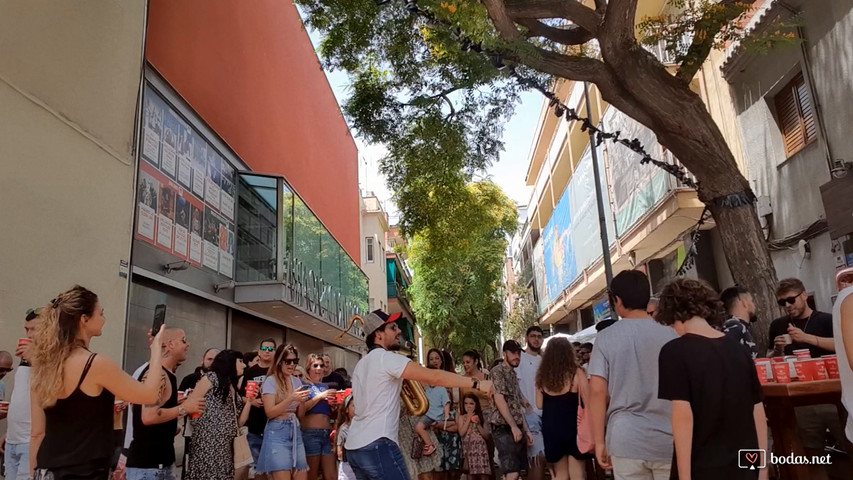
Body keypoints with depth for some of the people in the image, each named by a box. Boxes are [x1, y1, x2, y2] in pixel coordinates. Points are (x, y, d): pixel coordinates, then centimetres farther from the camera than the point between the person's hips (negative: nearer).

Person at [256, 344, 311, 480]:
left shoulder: (297, 381, 12)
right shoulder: (271, 381, -5)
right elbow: (270, 413, -13)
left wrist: (302, 401, -5)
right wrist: (291, 399, -23)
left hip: (295, 431, 6)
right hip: (277, 432, -6)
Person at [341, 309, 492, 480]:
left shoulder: (361, 364, 18)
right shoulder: (386, 357, -11)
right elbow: (434, 377, -18)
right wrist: (476, 383, -16)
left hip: (354, 446, 10)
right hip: (377, 445, -10)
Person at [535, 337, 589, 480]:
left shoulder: (542, 375, 0)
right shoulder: (576, 373, -10)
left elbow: (539, 405, 6)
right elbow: (588, 403, -10)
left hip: (550, 428, 3)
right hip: (572, 427, -3)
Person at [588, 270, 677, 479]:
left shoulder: (606, 338, -3)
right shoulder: (670, 335, 1)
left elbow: (597, 392, -6)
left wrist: (599, 441, 1)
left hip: (626, 439, -1)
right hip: (668, 438, 1)